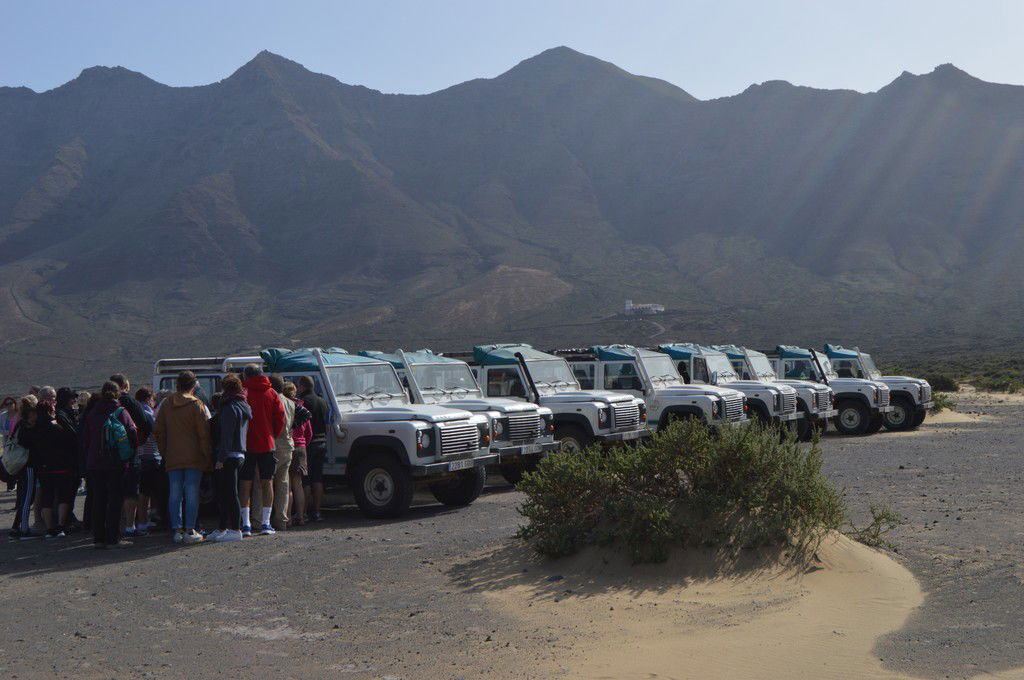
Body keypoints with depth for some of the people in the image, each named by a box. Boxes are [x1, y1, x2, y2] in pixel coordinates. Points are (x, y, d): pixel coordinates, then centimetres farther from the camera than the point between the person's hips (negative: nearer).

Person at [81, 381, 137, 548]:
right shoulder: (121, 412, -7)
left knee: (97, 499, 9)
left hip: (93, 464, 4)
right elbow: (132, 435, -12)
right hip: (115, 464, -4)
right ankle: (113, 538, -2)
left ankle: (98, 538, 12)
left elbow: (85, 438, 9)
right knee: (115, 499, 0)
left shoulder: (92, 412, 5)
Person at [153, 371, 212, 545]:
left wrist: (164, 453, 16)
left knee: (174, 495, 6)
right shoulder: (196, 405, -6)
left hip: (172, 458, 3)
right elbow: (204, 433, -7)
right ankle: (190, 531, -1)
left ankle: (177, 530, 7)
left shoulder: (166, 404, 6)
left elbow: (158, 431, 9)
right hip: (194, 458, -3)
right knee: (192, 494, 0)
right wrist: (208, 456, -1)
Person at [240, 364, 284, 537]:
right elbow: (280, 417, 1)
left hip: (246, 445, -2)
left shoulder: (242, 393, -6)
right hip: (267, 445, 2)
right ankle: (266, 523, 7)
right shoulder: (271, 393, 4)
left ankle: (246, 524, 2)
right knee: (267, 483, 9)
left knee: (245, 484, 4)